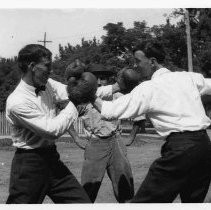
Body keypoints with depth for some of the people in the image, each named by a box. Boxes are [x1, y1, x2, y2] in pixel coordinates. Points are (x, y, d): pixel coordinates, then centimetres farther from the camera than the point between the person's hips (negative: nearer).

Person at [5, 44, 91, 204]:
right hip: (29, 165, -7)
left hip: (52, 158, 7)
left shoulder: (47, 85, 2)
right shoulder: (17, 102, -21)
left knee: (82, 202, 6)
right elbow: (53, 130, -22)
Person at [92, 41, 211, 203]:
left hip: (180, 148, -7)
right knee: (193, 201, 19)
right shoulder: (189, 77, 11)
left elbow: (110, 112, -1)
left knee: (144, 201, -2)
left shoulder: (148, 88, -3)